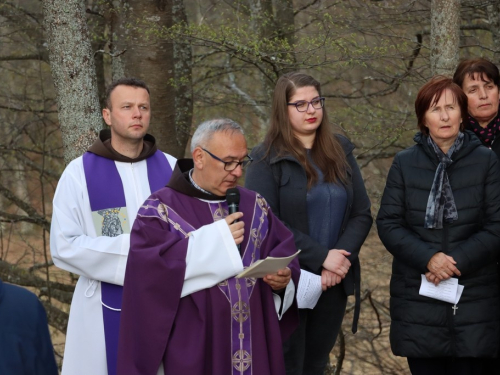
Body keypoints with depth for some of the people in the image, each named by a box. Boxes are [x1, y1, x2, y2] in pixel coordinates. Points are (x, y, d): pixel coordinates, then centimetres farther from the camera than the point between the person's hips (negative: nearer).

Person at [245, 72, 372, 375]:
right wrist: (321, 257, -18)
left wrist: (341, 259, -11)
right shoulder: (268, 159, -4)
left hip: (334, 283, 4)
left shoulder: (341, 152, 10)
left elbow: (362, 214, 6)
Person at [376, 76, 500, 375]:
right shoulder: (405, 163, 5)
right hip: (417, 296, 1)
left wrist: (459, 261, -14)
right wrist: (427, 258, -15)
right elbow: (388, 223, 1)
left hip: (473, 297, -1)